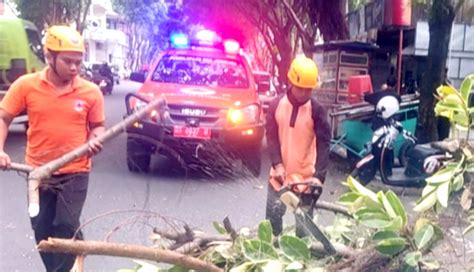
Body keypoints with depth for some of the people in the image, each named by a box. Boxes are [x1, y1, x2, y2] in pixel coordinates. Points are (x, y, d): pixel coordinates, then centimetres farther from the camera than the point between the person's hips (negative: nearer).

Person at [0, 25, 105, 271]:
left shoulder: (91, 91, -6)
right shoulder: (26, 85, -7)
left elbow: (97, 125, 7)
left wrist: (95, 141, -15)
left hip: (75, 172, -1)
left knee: (66, 226, -8)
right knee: (42, 230, 11)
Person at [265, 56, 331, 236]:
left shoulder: (317, 110, -11)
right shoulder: (276, 105, -6)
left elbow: (323, 144, -14)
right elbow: (272, 137, -4)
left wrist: (319, 175, -25)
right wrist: (277, 164, -17)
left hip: (306, 175, -2)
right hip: (281, 172, 2)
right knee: (273, 215, 13)